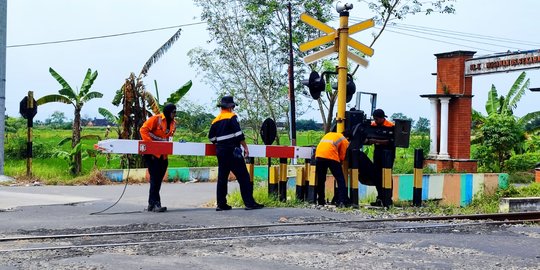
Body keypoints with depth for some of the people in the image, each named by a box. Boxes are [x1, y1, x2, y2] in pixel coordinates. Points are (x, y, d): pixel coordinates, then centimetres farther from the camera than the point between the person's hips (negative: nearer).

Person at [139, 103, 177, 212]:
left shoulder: (173, 123, 10)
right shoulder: (156, 119, -11)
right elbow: (143, 130, -13)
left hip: (163, 155, 7)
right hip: (152, 153, -7)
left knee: (158, 179, 8)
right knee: (155, 178, -10)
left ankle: (151, 204, 15)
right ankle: (155, 203, -11)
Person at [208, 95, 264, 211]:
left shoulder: (216, 120, 14)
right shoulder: (232, 117, -6)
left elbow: (211, 137, 14)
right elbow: (238, 133, -14)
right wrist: (245, 147, -8)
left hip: (220, 151, 7)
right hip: (232, 151, -7)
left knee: (222, 177, 10)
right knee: (243, 177, -5)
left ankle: (221, 204, 11)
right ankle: (249, 203, -8)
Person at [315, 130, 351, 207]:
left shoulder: (329, 134, 33)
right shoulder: (345, 141, 17)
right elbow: (342, 157, 11)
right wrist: (338, 162, 31)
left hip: (319, 155, 5)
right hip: (331, 157, -5)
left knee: (320, 180, 17)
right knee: (340, 180, 2)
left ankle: (321, 201, 21)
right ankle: (342, 201, -8)